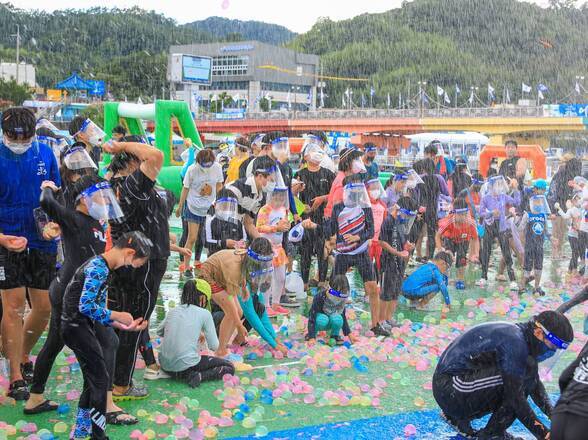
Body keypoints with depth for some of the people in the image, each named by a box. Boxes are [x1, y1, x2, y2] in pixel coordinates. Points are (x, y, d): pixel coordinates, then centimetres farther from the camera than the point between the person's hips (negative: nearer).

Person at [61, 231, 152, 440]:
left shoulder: (100, 266, 11)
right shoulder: (98, 268, -20)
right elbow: (86, 305, -28)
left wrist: (124, 326, 6)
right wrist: (117, 316, -18)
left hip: (83, 326, 10)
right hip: (77, 327, -10)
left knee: (92, 381, 16)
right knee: (101, 379, -4)